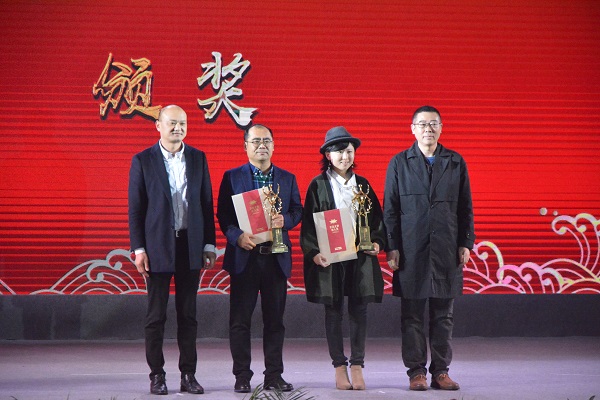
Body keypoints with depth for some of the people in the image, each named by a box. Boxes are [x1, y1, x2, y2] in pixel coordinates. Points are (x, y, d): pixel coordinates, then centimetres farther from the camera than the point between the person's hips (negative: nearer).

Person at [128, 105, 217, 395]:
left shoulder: (198, 158, 8)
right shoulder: (143, 161, 0)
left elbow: (207, 204, 9)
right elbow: (135, 208, 0)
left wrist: (209, 245, 4)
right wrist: (138, 249, -7)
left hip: (190, 245, 2)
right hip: (158, 245, -2)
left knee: (188, 313, 6)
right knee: (156, 314, 2)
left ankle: (188, 374, 11)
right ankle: (157, 375, 9)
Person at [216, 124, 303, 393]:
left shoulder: (287, 179, 12)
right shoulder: (232, 177, 4)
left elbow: (297, 211, 11)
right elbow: (223, 214, 0)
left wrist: (284, 220, -11)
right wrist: (237, 237, -16)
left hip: (277, 257, 2)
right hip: (244, 257, -2)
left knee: (275, 319, 6)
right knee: (240, 319, 0)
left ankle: (274, 375, 13)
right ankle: (242, 376, 7)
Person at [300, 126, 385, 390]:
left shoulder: (362, 184, 11)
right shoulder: (318, 185, 2)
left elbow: (377, 218, 14)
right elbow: (308, 222, -1)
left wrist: (377, 242, -3)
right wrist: (314, 252, -13)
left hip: (360, 255, 2)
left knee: (359, 310, 2)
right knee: (333, 311, 2)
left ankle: (357, 365, 9)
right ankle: (339, 367, 10)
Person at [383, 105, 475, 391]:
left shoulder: (456, 163, 9)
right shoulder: (399, 163, 5)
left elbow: (465, 207, 11)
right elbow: (390, 209, 4)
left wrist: (466, 243, 4)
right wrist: (391, 247, -3)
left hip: (446, 250, 1)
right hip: (411, 250, -1)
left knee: (443, 314, 6)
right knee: (412, 315, 1)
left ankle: (441, 372, 13)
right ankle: (416, 372, 8)